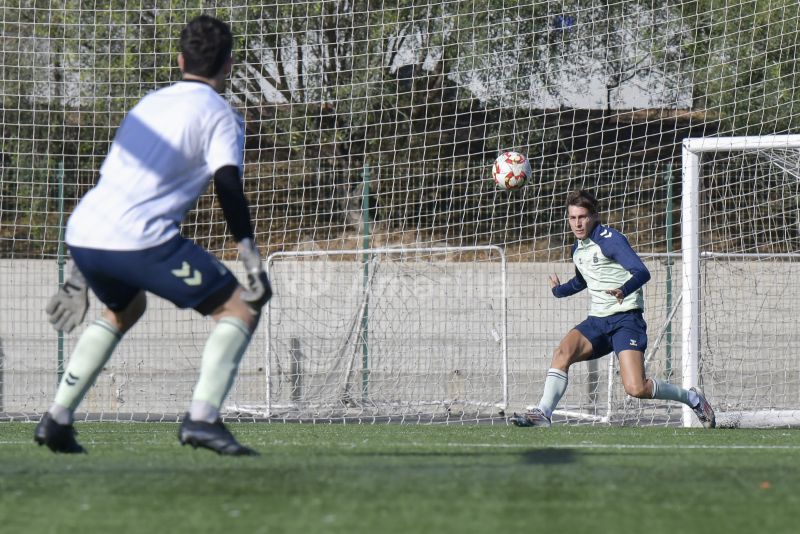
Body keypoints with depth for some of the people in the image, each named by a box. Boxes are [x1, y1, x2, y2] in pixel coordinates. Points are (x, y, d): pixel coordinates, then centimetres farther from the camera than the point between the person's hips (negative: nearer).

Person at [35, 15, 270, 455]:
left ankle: (56, 419, 25)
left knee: (124, 309, 35)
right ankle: (202, 417, -15)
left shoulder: (149, 104, 28)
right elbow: (228, 188, -9)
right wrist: (253, 261, -9)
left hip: (81, 234, 7)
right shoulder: (218, 115, 6)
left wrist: (83, 272, 37)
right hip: (140, 239, -7)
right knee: (240, 308, 3)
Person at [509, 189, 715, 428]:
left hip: (626, 318, -7)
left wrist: (624, 290, -44)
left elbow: (642, 272, -25)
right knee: (563, 353, -21)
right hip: (597, 320, 7)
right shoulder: (578, 249, 14)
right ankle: (542, 415, -26)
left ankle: (693, 398, 4)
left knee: (636, 388, -19)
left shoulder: (609, 239, -11)